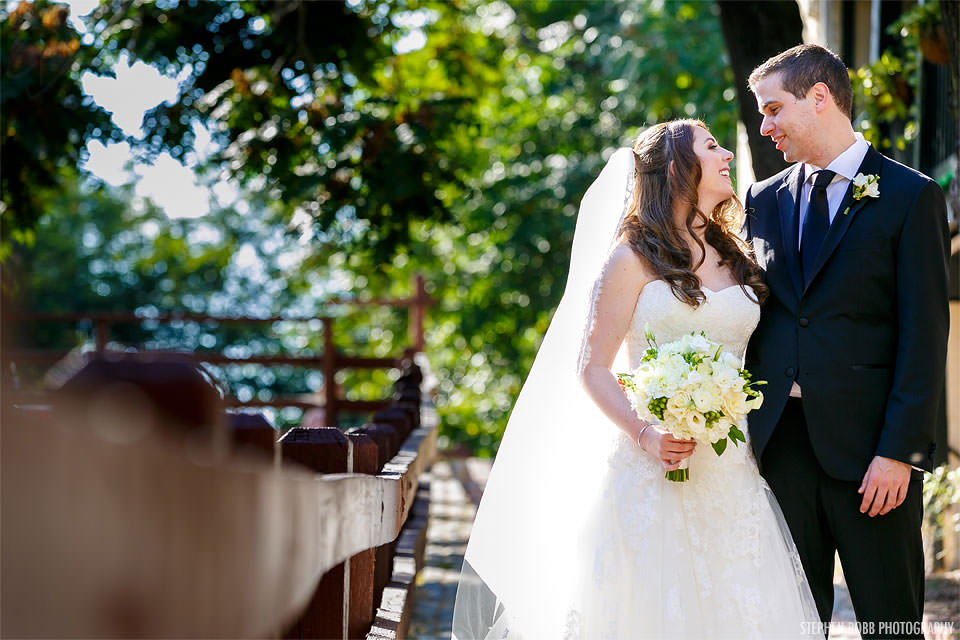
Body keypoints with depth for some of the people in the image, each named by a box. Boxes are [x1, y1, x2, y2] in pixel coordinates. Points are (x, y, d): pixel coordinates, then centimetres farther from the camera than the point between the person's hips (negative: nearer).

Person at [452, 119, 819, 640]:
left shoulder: (736, 260, 16)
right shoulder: (633, 259, 0)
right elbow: (591, 369, -3)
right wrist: (644, 435, -17)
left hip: (731, 474, 5)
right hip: (652, 466, -5)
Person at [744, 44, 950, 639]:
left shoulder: (911, 196, -2)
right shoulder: (765, 199, 14)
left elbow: (925, 334, -7)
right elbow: (753, 321, 15)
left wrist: (899, 452, -14)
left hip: (868, 449, -4)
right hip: (780, 445, 5)